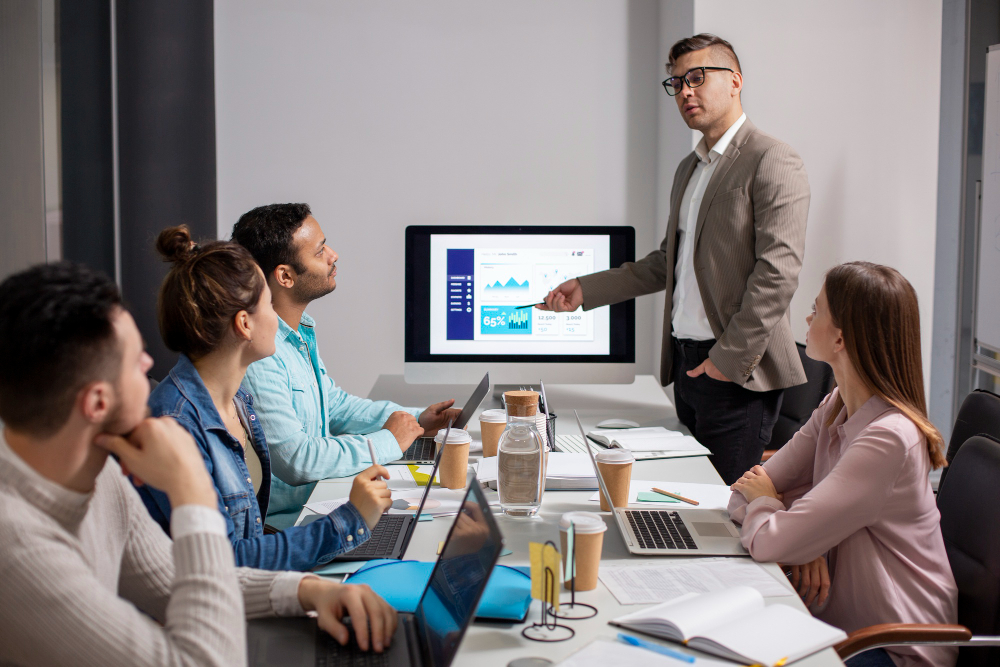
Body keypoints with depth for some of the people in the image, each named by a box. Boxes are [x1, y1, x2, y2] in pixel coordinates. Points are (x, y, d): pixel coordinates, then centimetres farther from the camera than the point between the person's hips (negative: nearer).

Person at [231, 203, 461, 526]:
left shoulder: (300, 330, 10)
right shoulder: (255, 353, -25)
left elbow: (333, 403, 23)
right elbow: (295, 459, -28)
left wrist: (415, 419, 11)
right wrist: (389, 442, -16)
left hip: (320, 493, 10)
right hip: (281, 520, -10)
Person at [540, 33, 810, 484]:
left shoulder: (772, 162, -9)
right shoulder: (689, 169, 19)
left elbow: (777, 271, -16)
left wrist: (731, 357, -19)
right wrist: (586, 290, 15)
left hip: (737, 374, -8)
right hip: (685, 361, 8)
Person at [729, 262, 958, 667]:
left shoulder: (888, 438, -25)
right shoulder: (835, 410, 2)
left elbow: (770, 542, -27)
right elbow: (744, 496, 1)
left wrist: (763, 499, -6)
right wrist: (804, 542, -18)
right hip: (838, 623, 7)